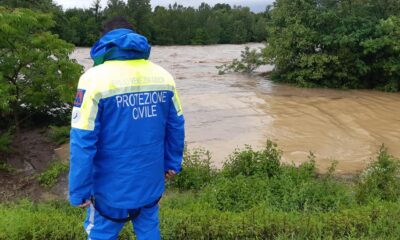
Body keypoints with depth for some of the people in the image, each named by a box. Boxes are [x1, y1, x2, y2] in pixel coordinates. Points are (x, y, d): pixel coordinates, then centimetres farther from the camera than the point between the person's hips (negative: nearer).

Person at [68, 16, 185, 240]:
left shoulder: (95, 78, -16)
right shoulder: (164, 76, -3)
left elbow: (83, 142, -18)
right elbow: (176, 126, 5)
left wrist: (79, 190, -10)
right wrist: (172, 163, 17)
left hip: (113, 186, -4)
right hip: (152, 181, 4)